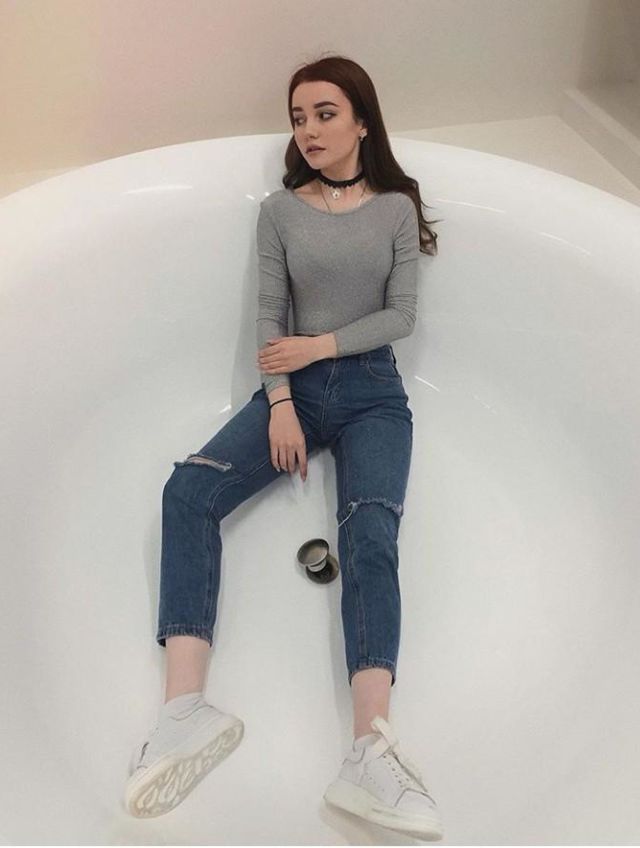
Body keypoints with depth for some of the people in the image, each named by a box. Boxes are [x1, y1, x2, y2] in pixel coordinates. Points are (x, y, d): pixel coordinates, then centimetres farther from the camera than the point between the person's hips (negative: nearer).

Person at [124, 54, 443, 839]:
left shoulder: (397, 207, 6)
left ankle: (370, 754, -40)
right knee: (187, 491, -23)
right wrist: (280, 407, -12)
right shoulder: (279, 210, 8)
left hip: (372, 392, -1)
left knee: (371, 537, -27)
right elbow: (268, 317, 1)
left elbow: (401, 314, 1)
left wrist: (318, 345, -10)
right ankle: (185, 707, -34)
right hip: (293, 387, 2)